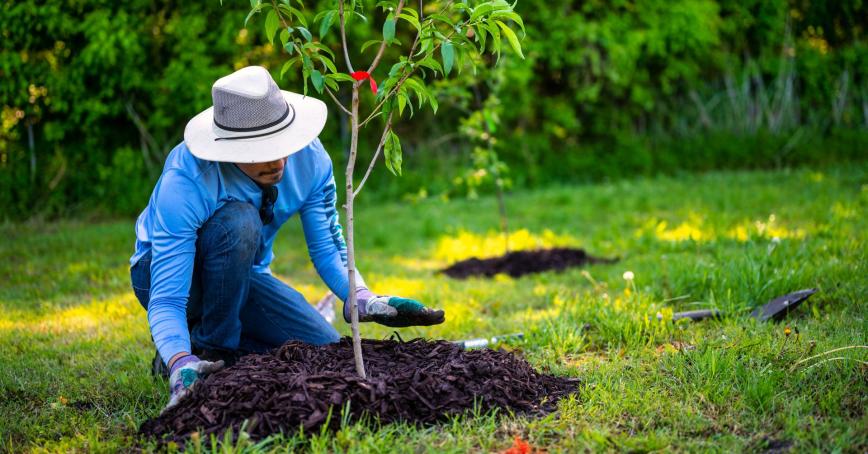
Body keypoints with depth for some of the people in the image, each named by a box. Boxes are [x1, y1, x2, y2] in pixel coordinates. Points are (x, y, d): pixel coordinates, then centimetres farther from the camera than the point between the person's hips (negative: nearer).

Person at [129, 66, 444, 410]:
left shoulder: (309, 157, -21)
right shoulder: (184, 183, -35)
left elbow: (327, 248, -10)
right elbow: (165, 300, -36)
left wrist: (366, 300, -30)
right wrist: (182, 368, -55)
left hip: (242, 273, 5)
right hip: (169, 273, -4)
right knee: (238, 221, -37)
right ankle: (209, 350, -16)